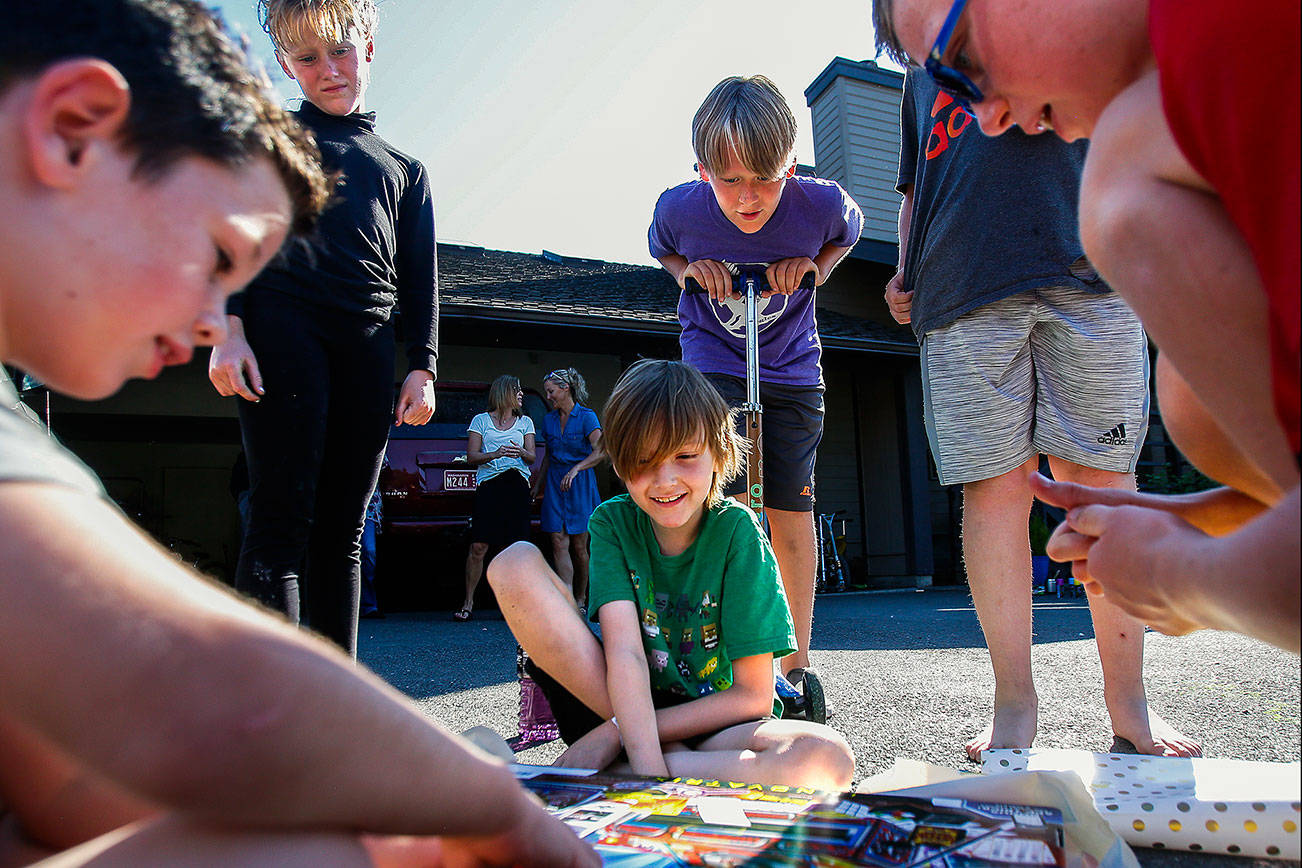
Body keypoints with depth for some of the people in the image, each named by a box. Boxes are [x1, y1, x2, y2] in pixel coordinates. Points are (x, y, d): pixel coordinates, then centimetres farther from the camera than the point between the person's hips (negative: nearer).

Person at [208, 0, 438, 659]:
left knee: (342, 529, 1)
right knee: (283, 518, -14)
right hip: (282, 324, -2)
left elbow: (420, 282, 21)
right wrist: (227, 326, -7)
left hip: (368, 343, 3)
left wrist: (423, 366, 9)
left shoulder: (405, 170, 27)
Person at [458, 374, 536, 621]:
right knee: (478, 547, -9)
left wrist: (521, 452, -12)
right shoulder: (481, 420, 12)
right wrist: (495, 454, -14)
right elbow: (471, 457, 5)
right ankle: (468, 602, 0)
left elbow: (532, 457, 12)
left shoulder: (525, 422, 19)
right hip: (488, 487, -2)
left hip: (517, 488, 2)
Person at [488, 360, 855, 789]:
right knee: (517, 564, -18)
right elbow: (625, 651, -20)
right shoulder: (612, 523, -6)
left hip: (713, 723, -1)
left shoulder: (737, 529, -12)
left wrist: (616, 732, -18)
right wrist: (648, 764, -36)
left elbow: (753, 696, -14)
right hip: (615, 703, 2)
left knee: (828, 757, -34)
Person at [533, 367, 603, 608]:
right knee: (559, 542, -8)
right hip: (554, 484, 4)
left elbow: (600, 451, -18)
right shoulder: (548, 420, 11)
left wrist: (575, 469, -28)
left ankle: (581, 599, 18)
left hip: (580, 484, -4)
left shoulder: (586, 417, -7)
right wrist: (537, 484, 21)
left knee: (579, 545, 3)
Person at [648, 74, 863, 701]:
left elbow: (849, 231, 6)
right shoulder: (678, 207, -20)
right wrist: (687, 271, -16)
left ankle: (798, 663, 17)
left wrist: (813, 267, -14)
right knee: (722, 496, -18)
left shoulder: (821, 202, -20)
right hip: (713, 359, -1)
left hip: (793, 367, 1)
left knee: (792, 509, 3)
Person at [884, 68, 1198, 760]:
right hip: (962, 289, 2)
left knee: (1101, 480, -4)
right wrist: (906, 272, 15)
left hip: (1088, 268, -1)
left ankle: (1127, 701, 7)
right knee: (994, 485, -6)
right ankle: (1015, 703, 2)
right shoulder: (924, 63, 31)